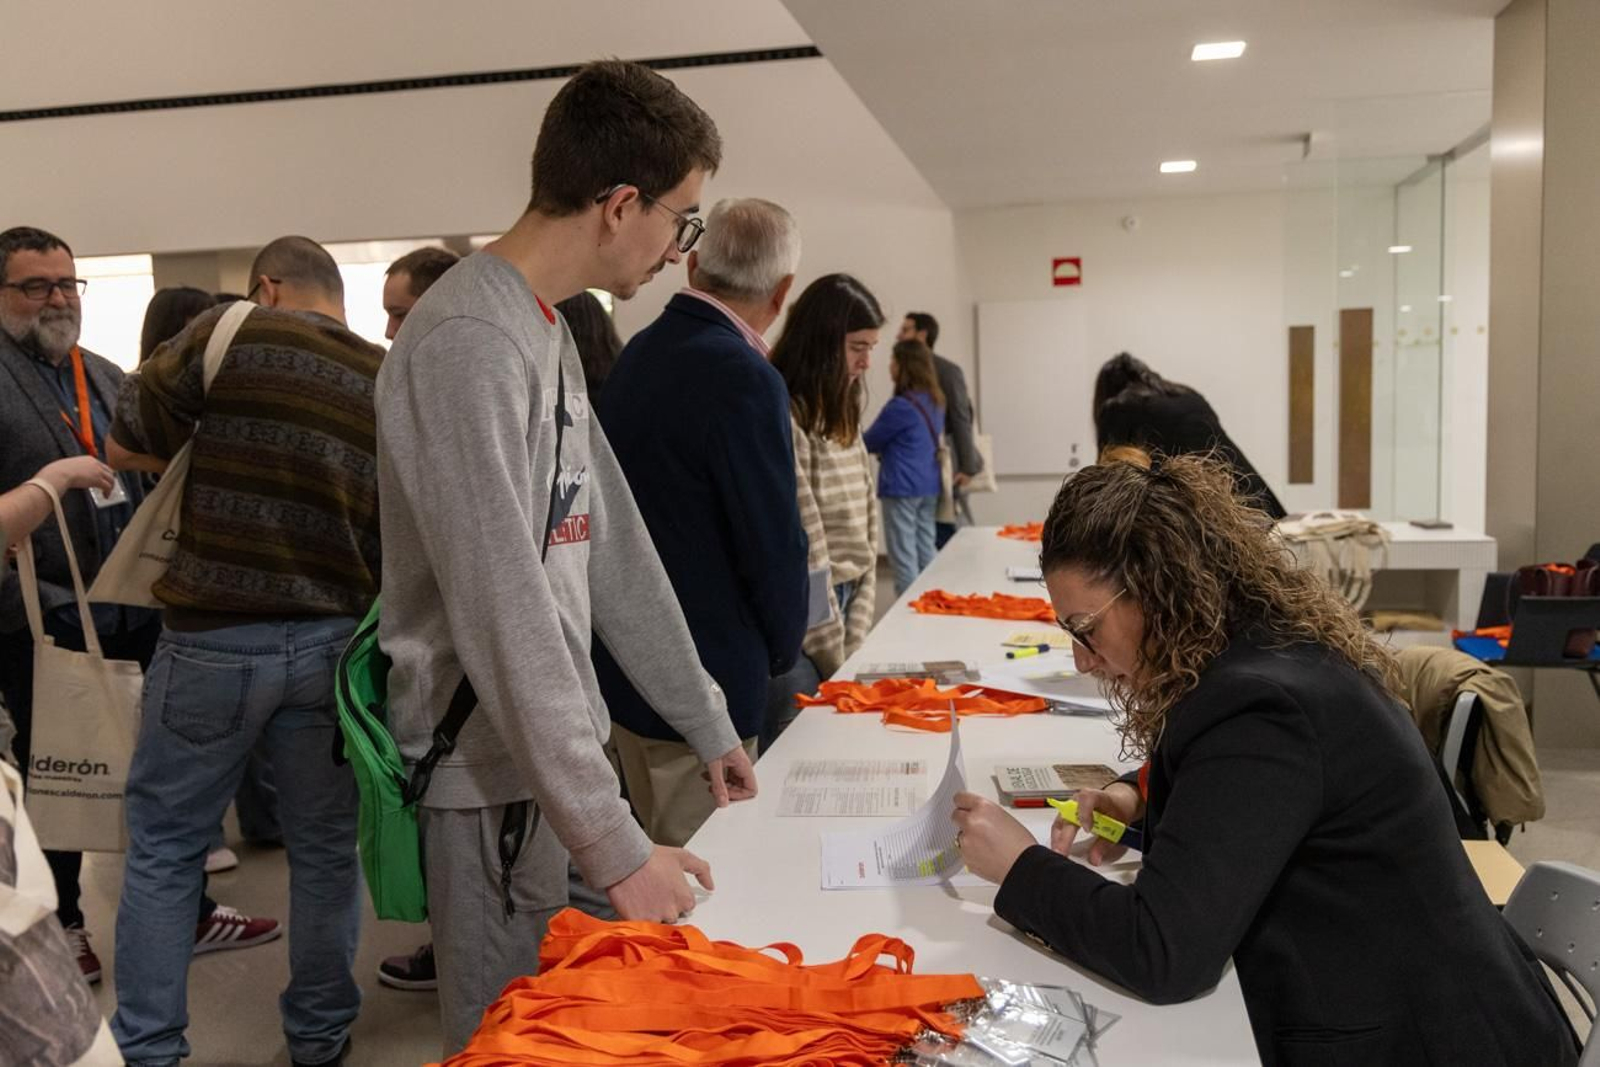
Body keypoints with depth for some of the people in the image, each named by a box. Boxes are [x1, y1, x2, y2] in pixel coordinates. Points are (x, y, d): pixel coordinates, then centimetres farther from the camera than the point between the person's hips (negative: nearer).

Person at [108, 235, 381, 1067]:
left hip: (214, 638, -3)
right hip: (333, 642, 3)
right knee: (325, 846, 15)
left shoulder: (227, 336, -5)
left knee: (162, 847, 13)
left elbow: (125, 446, 2)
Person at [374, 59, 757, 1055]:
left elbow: (615, 552, 11)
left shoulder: (551, 331, 9)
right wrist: (614, 842, -24)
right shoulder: (469, 344, -21)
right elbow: (505, 617, -26)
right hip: (494, 775, -9)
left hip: (549, 752, 9)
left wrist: (709, 723, 12)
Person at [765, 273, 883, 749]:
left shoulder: (842, 416, 12)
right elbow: (801, 550, -15)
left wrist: (854, 642, 2)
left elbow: (865, 529, 11)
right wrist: (835, 660, -9)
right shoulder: (781, 419, -15)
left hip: (843, 603, 8)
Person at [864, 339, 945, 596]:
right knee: (926, 552, 13)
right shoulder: (935, 402, 9)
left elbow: (869, 442, -5)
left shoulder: (900, 406, -15)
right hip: (930, 487, 8)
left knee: (903, 556, -2)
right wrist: (886, 450, 16)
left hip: (902, 489, -8)